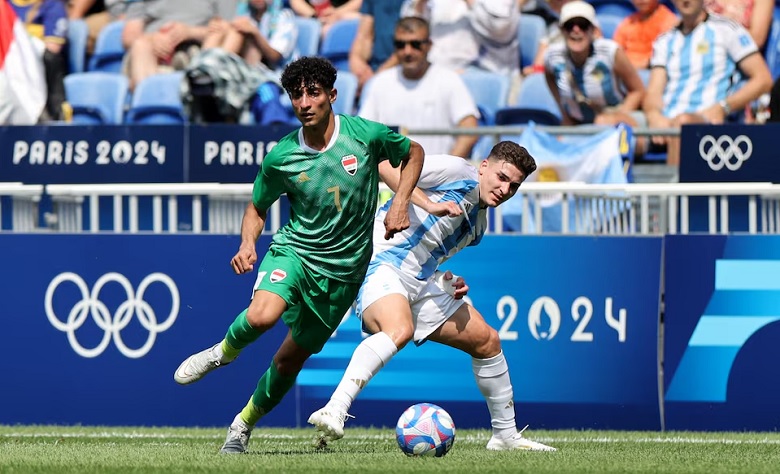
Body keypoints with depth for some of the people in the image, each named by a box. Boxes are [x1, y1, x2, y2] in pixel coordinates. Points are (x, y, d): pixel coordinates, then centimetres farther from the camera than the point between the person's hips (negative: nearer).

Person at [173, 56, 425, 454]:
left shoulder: (364, 134, -10)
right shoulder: (280, 158, -8)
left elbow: (413, 153, 9)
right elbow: (257, 208, 9)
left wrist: (400, 204, -4)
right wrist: (247, 244, -11)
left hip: (342, 271, 1)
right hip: (294, 252, -1)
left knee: (292, 357, 8)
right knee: (262, 316, -32)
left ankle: (244, 423, 31)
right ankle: (224, 351, 2)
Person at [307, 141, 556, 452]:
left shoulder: (477, 225, 21)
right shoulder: (459, 173, -4)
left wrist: (449, 283, 8)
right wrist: (429, 204, -21)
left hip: (419, 283, 10)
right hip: (381, 264, -10)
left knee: (487, 341, 13)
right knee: (400, 330, -39)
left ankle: (505, 435, 26)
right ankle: (334, 412, -49)